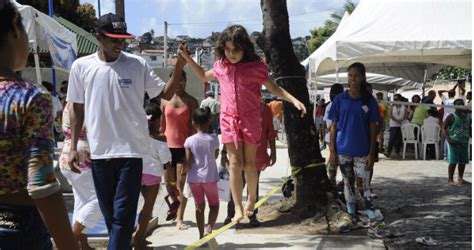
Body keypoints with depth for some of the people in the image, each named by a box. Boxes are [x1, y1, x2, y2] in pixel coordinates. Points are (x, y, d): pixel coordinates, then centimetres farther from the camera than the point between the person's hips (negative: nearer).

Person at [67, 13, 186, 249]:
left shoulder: (137, 64, -3)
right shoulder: (81, 66, 0)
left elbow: (165, 93, 1)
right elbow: (77, 108, 8)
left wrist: (179, 67, -14)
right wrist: (73, 147, 6)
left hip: (130, 150, -2)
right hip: (99, 151, 2)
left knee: (123, 213, -3)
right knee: (109, 212, 14)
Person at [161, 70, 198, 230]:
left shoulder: (191, 101, 2)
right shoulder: (165, 100, 7)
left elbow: (194, 126, 0)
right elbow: (162, 125, 10)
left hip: (185, 146, -2)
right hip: (168, 146, 2)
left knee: (181, 184, -4)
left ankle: (180, 219, -1)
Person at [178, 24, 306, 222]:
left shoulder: (255, 66, -7)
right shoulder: (221, 66, 3)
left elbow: (274, 88, -1)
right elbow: (204, 76, 23)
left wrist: (294, 100, -13)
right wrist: (187, 59, 15)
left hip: (250, 119, -2)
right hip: (229, 119, 2)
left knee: (249, 162, 6)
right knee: (235, 163, -2)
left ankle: (252, 199, 30)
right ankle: (238, 208, 2)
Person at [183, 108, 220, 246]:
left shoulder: (189, 141, -8)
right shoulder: (213, 139, -7)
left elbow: (188, 162, -7)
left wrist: (183, 171, 10)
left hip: (194, 178, 1)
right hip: (210, 177, -1)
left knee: (199, 206, 12)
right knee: (214, 205, 10)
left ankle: (202, 235, 14)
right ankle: (209, 229, -12)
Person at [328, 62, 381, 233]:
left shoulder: (369, 101, -2)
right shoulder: (340, 99, 0)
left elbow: (373, 128, 0)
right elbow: (334, 126, 2)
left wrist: (372, 152, -5)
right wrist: (332, 150, -2)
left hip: (362, 151, -1)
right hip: (343, 150, 2)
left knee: (365, 183, 1)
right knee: (348, 183, 11)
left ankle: (372, 218, 6)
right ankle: (351, 217, 21)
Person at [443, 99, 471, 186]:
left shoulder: (467, 117, 12)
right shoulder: (452, 117, -6)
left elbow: (469, 129, 21)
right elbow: (444, 127, -9)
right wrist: (448, 138, -19)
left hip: (464, 142, 6)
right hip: (454, 142, -6)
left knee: (463, 161, 9)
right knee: (453, 161, -8)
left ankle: (460, 178, 23)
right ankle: (450, 179, -5)